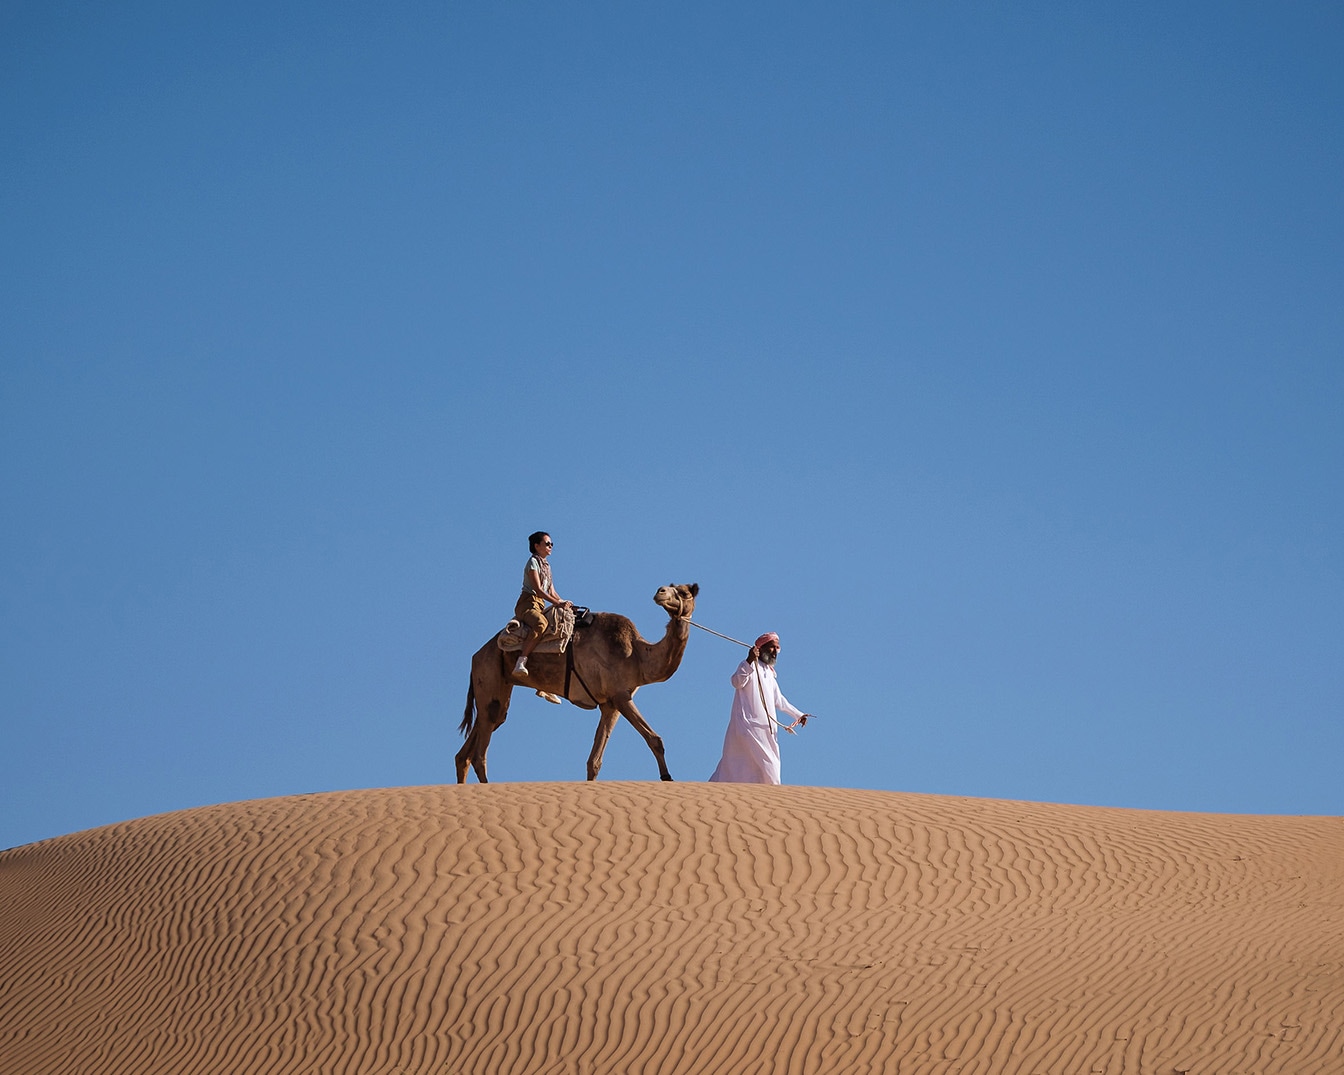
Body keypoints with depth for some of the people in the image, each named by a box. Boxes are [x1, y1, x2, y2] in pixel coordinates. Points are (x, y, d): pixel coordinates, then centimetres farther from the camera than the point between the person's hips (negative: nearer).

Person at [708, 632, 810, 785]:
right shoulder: (751, 666, -6)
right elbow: (737, 682, -26)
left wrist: (798, 714, 35)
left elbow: (778, 699, 32)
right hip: (749, 725, -9)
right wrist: (749, 662, -40)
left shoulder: (769, 672, 22)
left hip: (765, 729, 9)